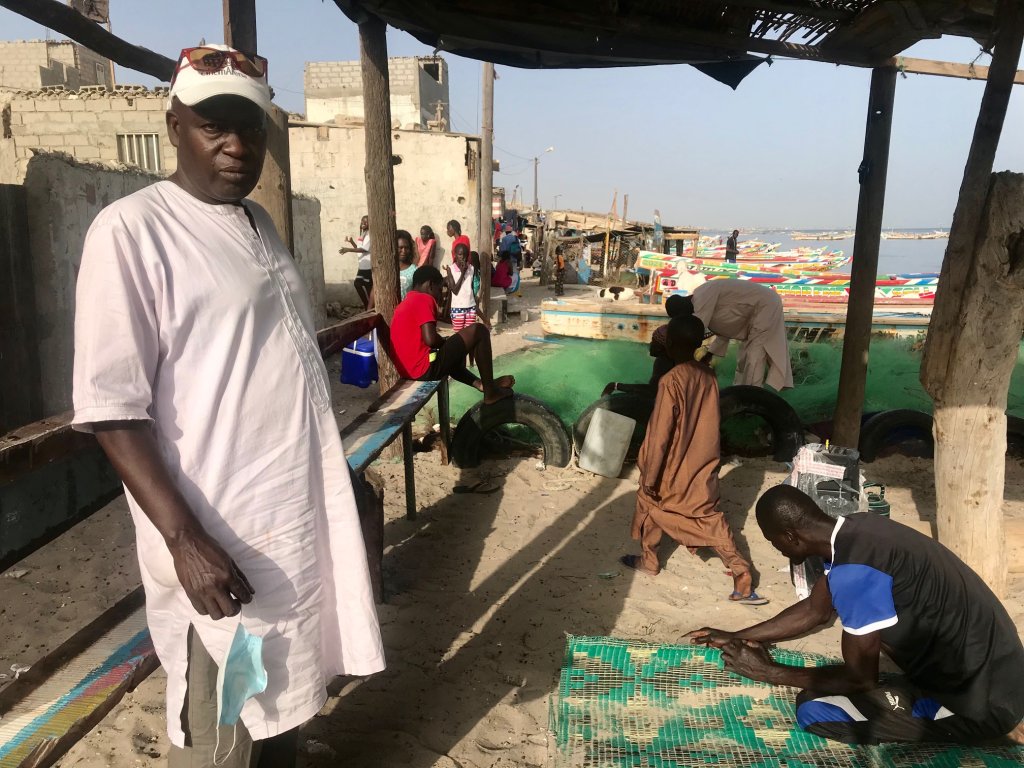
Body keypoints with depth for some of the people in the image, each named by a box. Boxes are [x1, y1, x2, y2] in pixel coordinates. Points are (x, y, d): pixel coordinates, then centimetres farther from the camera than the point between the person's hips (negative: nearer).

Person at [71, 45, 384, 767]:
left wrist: (336, 481, 19)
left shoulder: (259, 223, 10)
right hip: (222, 535, -7)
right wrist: (184, 538, -24)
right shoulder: (131, 230, -14)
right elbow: (111, 406, -18)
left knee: (283, 691, 23)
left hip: (300, 510, 7)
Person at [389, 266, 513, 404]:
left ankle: (481, 383, 31)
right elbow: (430, 339, -19)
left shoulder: (405, 303, 20)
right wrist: (446, 341, 2)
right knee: (479, 330, -5)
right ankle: (490, 391, 1)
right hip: (426, 368, -10)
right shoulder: (424, 299, -7)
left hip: (408, 371, 10)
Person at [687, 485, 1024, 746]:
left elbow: (859, 679, -15)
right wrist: (737, 637, 18)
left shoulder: (854, 571, -27)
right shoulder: (854, 531, 0)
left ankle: (995, 727, -1)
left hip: (981, 696, -8)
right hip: (990, 665, 9)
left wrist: (769, 672, -5)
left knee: (813, 709, -11)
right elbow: (814, 611, 15)